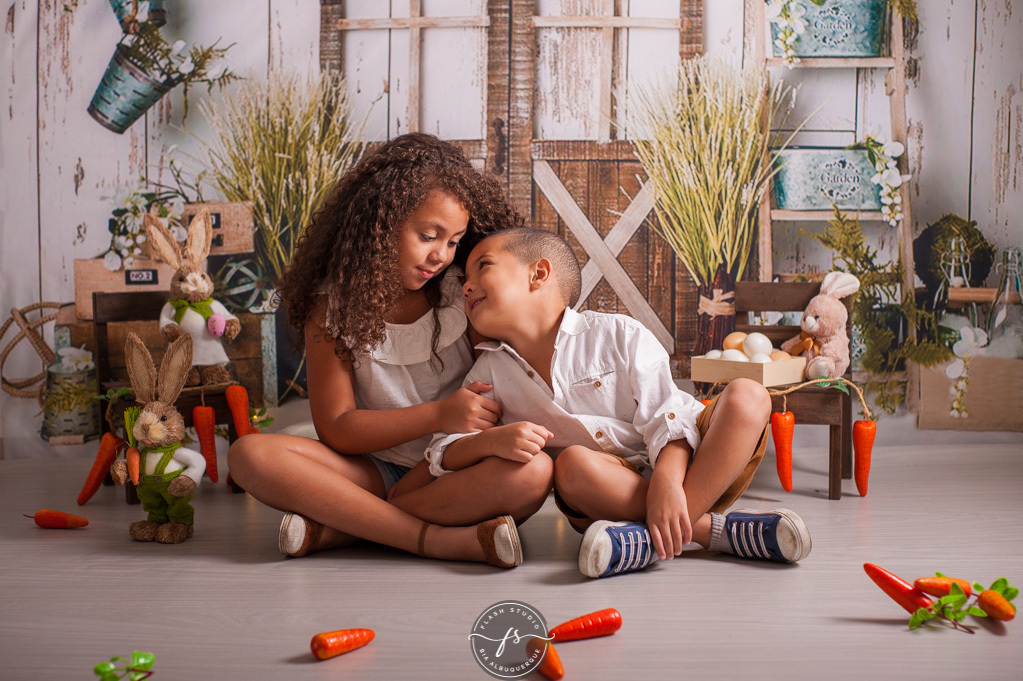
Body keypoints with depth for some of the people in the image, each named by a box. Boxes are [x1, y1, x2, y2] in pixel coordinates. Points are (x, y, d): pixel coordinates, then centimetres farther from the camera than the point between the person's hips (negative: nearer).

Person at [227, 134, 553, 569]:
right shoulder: (333, 306, -2)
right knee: (250, 455, -24)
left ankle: (335, 527, -25)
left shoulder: (465, 294, 0)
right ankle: (440, 540, -30)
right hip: (374, 472, 0)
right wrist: (438, 416, -20)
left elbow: (492, 404, 5)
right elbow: (335, 429, -7)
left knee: (533, 471, -33)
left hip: (460, 476, 0)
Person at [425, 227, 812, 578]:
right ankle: (710, 529, -26)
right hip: (613, 487, 1)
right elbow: (441, 454, 0)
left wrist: (666, 482, -33)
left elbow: (666, 419, -14)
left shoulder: (618, 335, -8)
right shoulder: (490, 375, 3)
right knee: (573, 464, -32)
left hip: (682, 465, 0)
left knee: (747, 396, -24)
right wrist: (492, 440, -22)